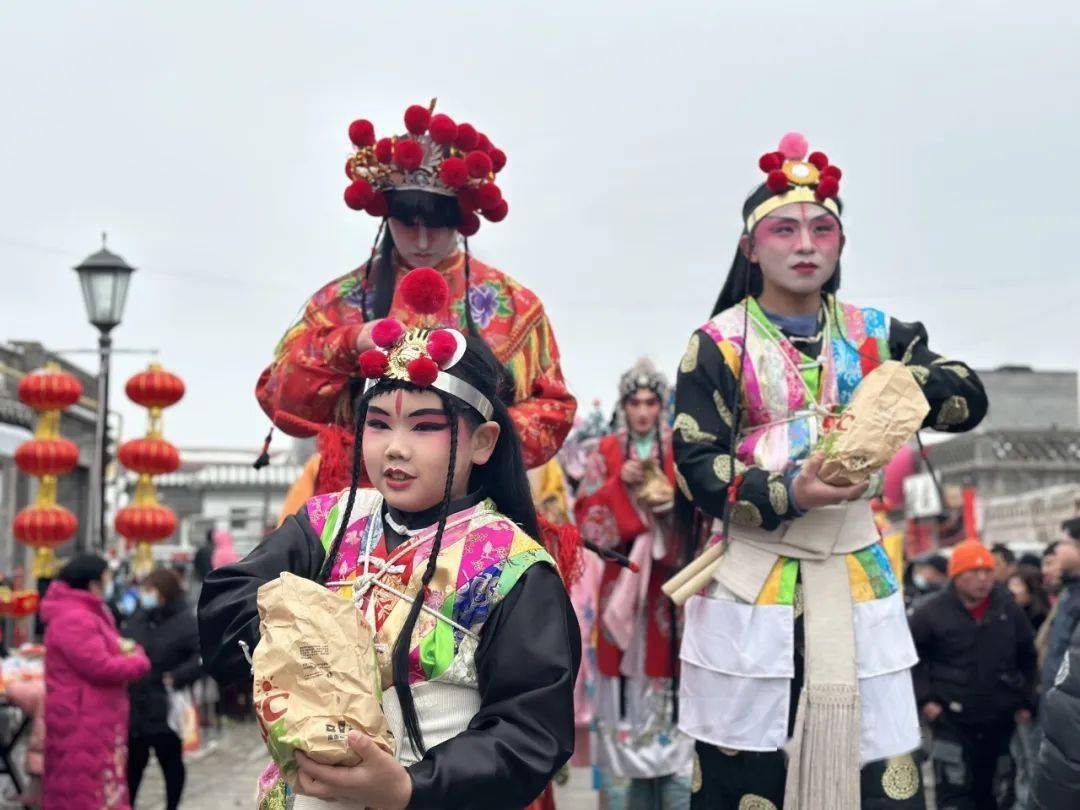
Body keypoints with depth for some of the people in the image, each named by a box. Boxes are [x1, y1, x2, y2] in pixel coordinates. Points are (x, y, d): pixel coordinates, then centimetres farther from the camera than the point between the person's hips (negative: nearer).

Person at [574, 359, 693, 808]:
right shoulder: (607, 451, 8)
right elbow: (586, 513, 3)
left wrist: (672, 500, -16)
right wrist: (619, 482, -10)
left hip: (669, 578, -1)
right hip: (622, 576, 1)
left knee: (670, 674, -5)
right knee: (627, 679, 0)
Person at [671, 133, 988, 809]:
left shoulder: (875, 333, 9)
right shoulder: (719, 343, -2)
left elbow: (969, 400, 1)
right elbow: (695, 465, -10)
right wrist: (787, 493, -25)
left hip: (858, 572, 3)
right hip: (752, 577, -3)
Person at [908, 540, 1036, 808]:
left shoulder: (1010, 611, 0)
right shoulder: (933, 613, -10)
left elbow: (1029, 657, 13)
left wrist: (1026, 703, 8)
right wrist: (924, 698, -7)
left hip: (1001, 719, 4)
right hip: (951, 719, -3)